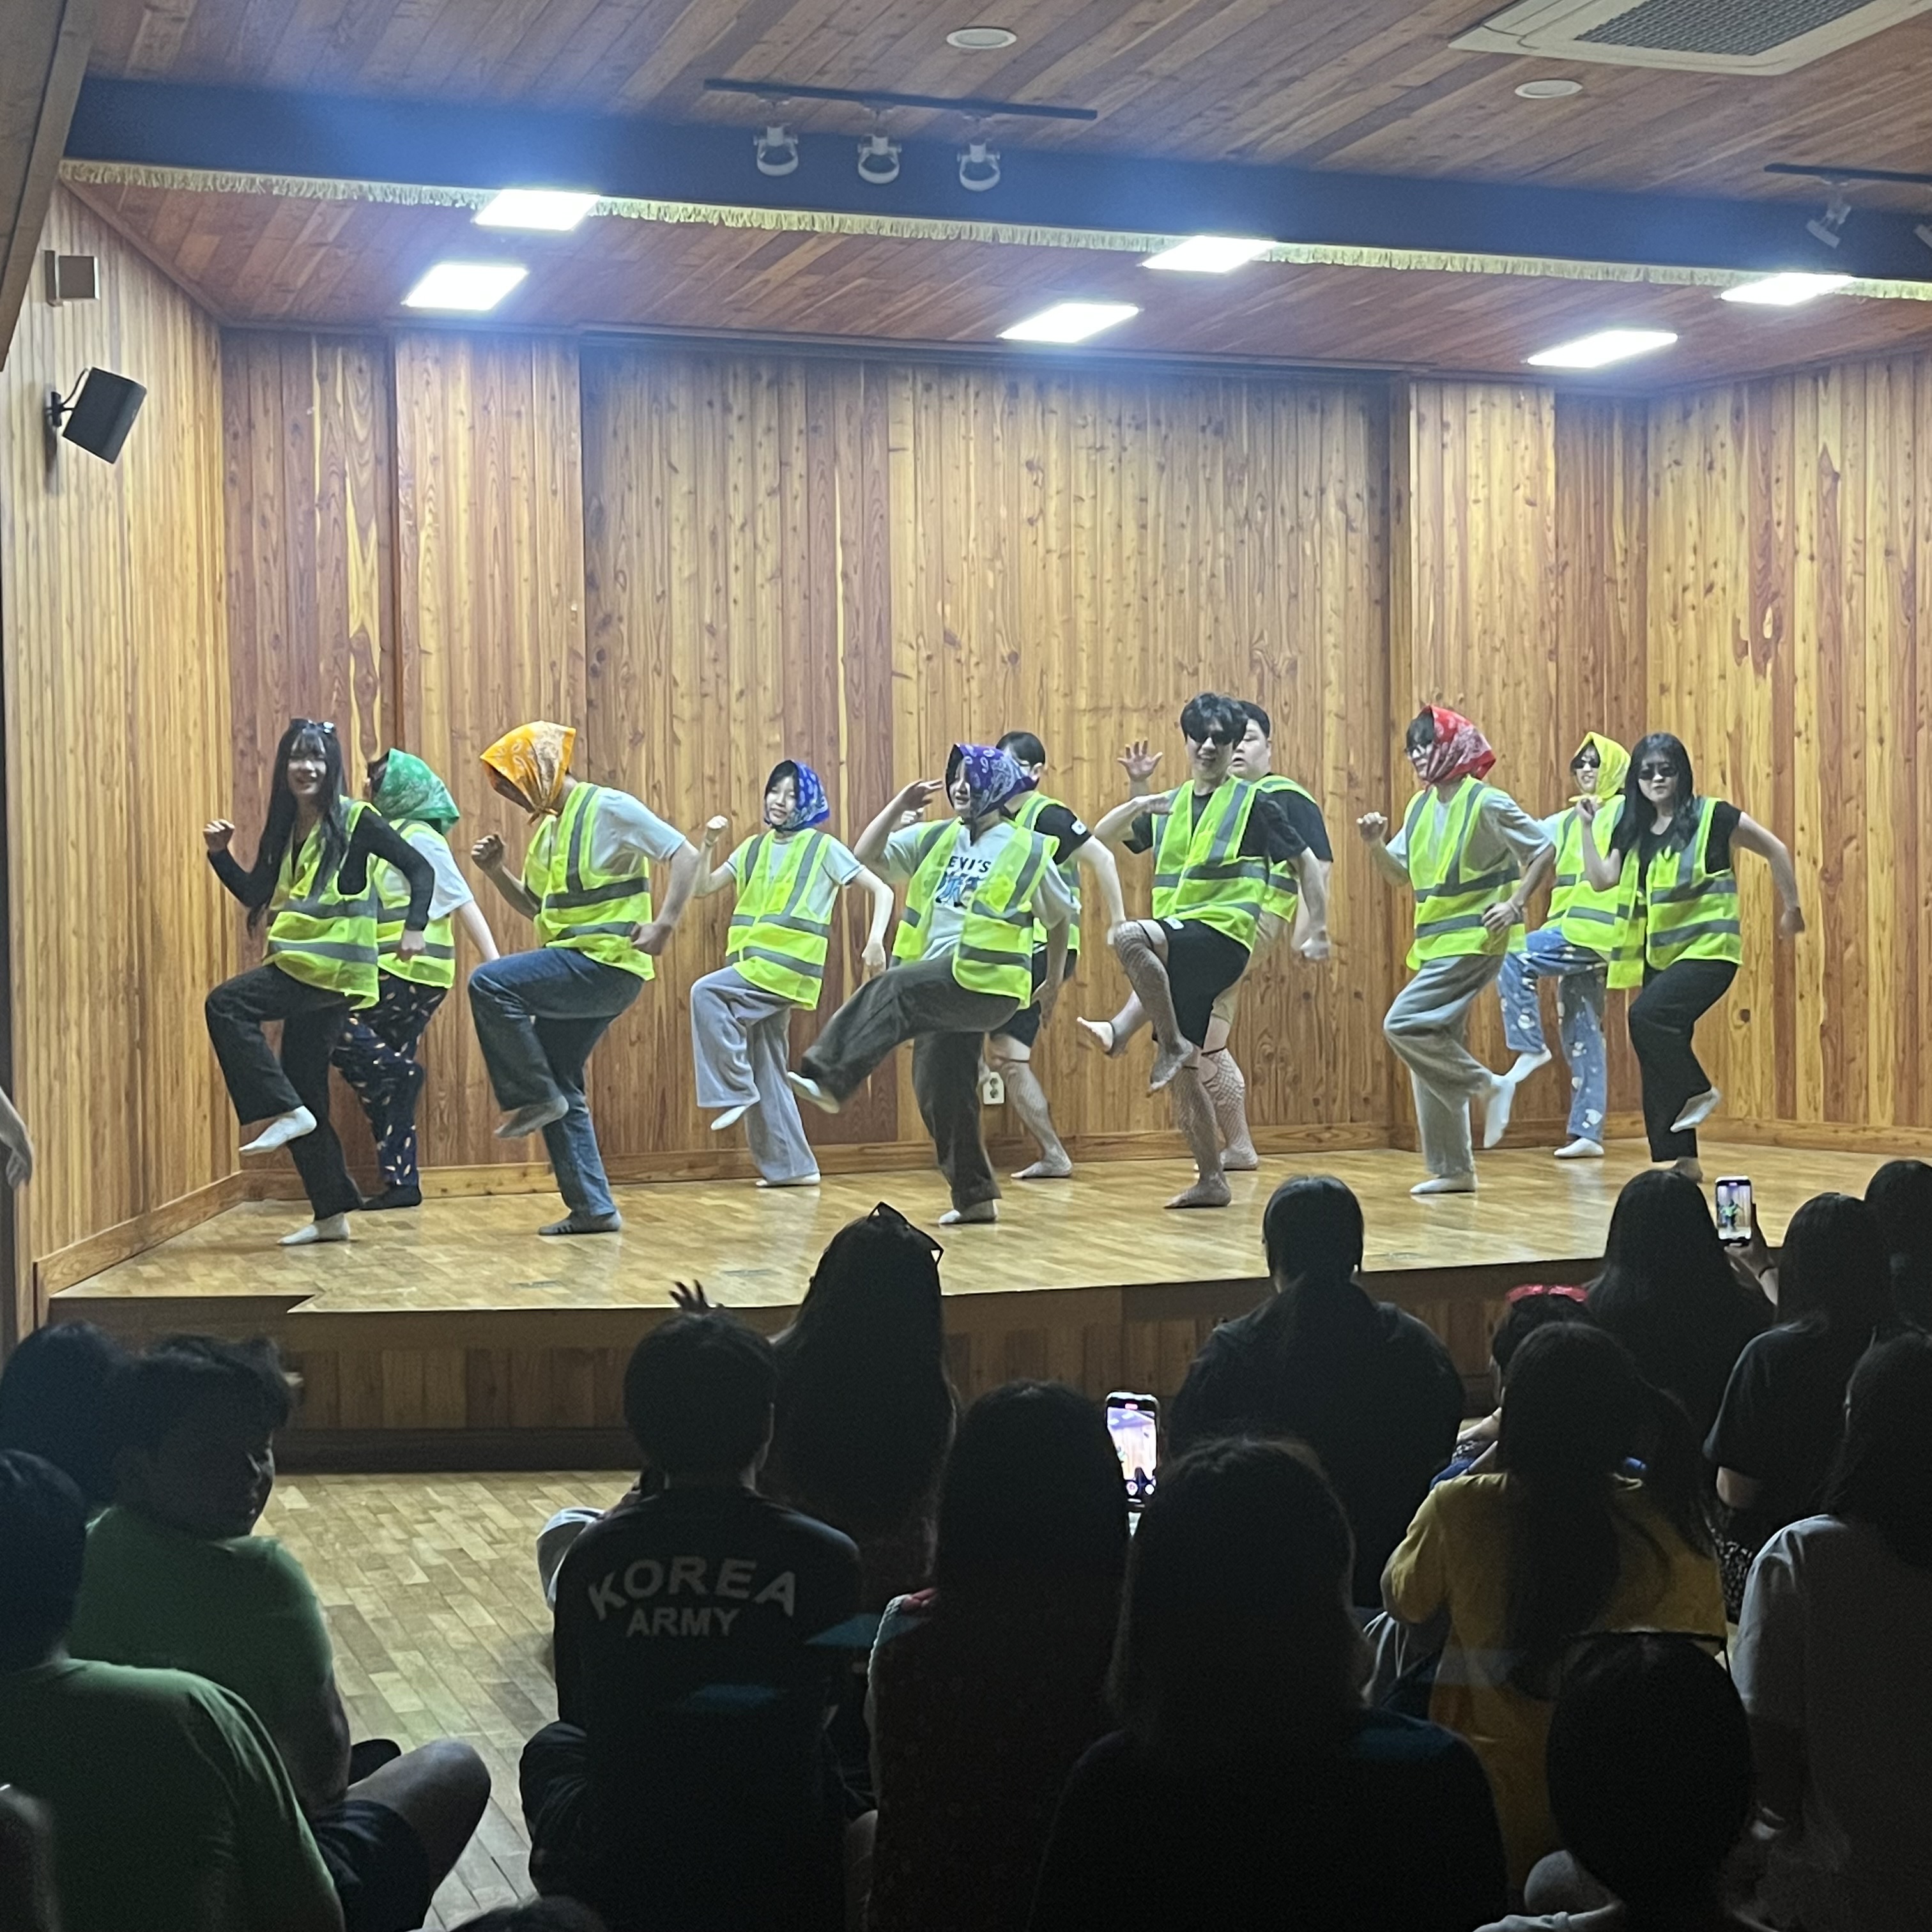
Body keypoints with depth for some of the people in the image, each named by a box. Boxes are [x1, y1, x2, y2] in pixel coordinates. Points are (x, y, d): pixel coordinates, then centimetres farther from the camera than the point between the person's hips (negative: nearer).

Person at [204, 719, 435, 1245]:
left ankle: (286, 1112, -14)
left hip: (334, 965, -8)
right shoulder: (285, 827, 14)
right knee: (304, 1093, 8)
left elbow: (420, 868, -6)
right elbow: (255, 894, 17)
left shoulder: (355, 820, -5)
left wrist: (414, 927, -18)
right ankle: (332, 1214, 14)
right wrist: (219, 854, 4)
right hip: (305, 967, 8)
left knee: (227, 1005, -20)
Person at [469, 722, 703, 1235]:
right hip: (573, 971, 9)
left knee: (488, 983, -23)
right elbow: (535, 907, 25)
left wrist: (665, 923, -23)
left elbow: (685, 854, -14)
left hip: (607, 965, -9)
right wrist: (496, 872, 9)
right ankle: (592, 1208, 13)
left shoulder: (609, 808, -8)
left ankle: (535, 1097, -11)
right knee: (560, 1088, 9)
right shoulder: (548, 828, 17)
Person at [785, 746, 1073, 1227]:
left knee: (890, 992, -28)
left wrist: (1054, 983, 16)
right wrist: (899, 806, 0)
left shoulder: (1027, 849, 2)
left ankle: (827, 1079, -32)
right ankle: (975, 1197, 17)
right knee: (941, 1091, 6)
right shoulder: (936, 839, 12)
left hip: (985, 985, -6)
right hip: (942, 986, 6)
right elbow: (866, 855, 9)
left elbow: (1061, 918, 13)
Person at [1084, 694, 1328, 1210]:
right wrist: (1138, 804, -7)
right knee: (1185, 1075, 7)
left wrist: (1319, 928, -5)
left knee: (1127, 936, -32)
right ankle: (1211, 1181, 16)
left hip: (1221, 939, -6)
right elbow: (1101, 838, 12)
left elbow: (1305, 862, 4)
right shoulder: (1170, 806, 16)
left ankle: (1172, 1045, -22)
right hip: (1179, 948, 6)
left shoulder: (1255, 802, 1)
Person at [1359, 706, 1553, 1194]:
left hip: (1474, 942, -8)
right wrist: (1375, 845, -2)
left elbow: (1543, 850, -6)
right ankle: (1453, 1170, 14)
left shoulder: (1487, 803, -10)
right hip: (1434, 944, 8)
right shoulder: (1421, 807, 11)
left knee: (1403, 1025, -19)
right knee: (1435, 1048, 8)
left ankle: (1488, 1086, -5)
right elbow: (1400, 873, 17)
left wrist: (1515, 903, -16)